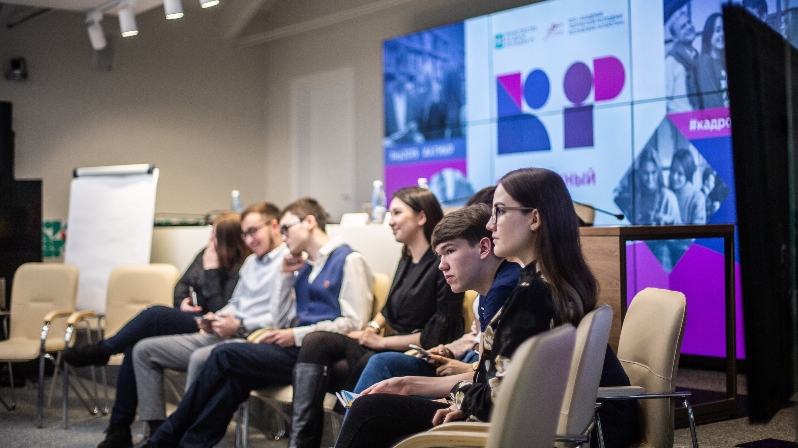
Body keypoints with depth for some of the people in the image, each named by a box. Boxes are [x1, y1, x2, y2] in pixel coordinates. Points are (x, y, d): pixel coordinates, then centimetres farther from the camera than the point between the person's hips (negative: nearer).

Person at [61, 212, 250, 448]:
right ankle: (119, 427, -14)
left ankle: (103, 350, -7)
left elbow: (221, 311, -18)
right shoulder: (205, 254, 11)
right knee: (136, 346, -19)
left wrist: (212, 270, -19)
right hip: (188, 320, 8)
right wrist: (182, 303, -1)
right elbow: (183, 284, 21)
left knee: (155, 314, -30)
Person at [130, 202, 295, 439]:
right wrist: (216, 319, 8)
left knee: (200, 358, -39)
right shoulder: (251, 262, 23)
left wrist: (239, 327, -13)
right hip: (220, 337, 10)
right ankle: (157, 431, -2)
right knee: (144, 350, 4)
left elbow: (277, 319, -16)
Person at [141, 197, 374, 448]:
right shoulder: (305, 267, 24)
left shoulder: (348, 260, -2)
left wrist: (298, 335, -12)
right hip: (296, 348, 8)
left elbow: (354, 323, -12)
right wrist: (286, 277, 13)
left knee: (224, 356, -18)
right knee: (236, 378, -20)